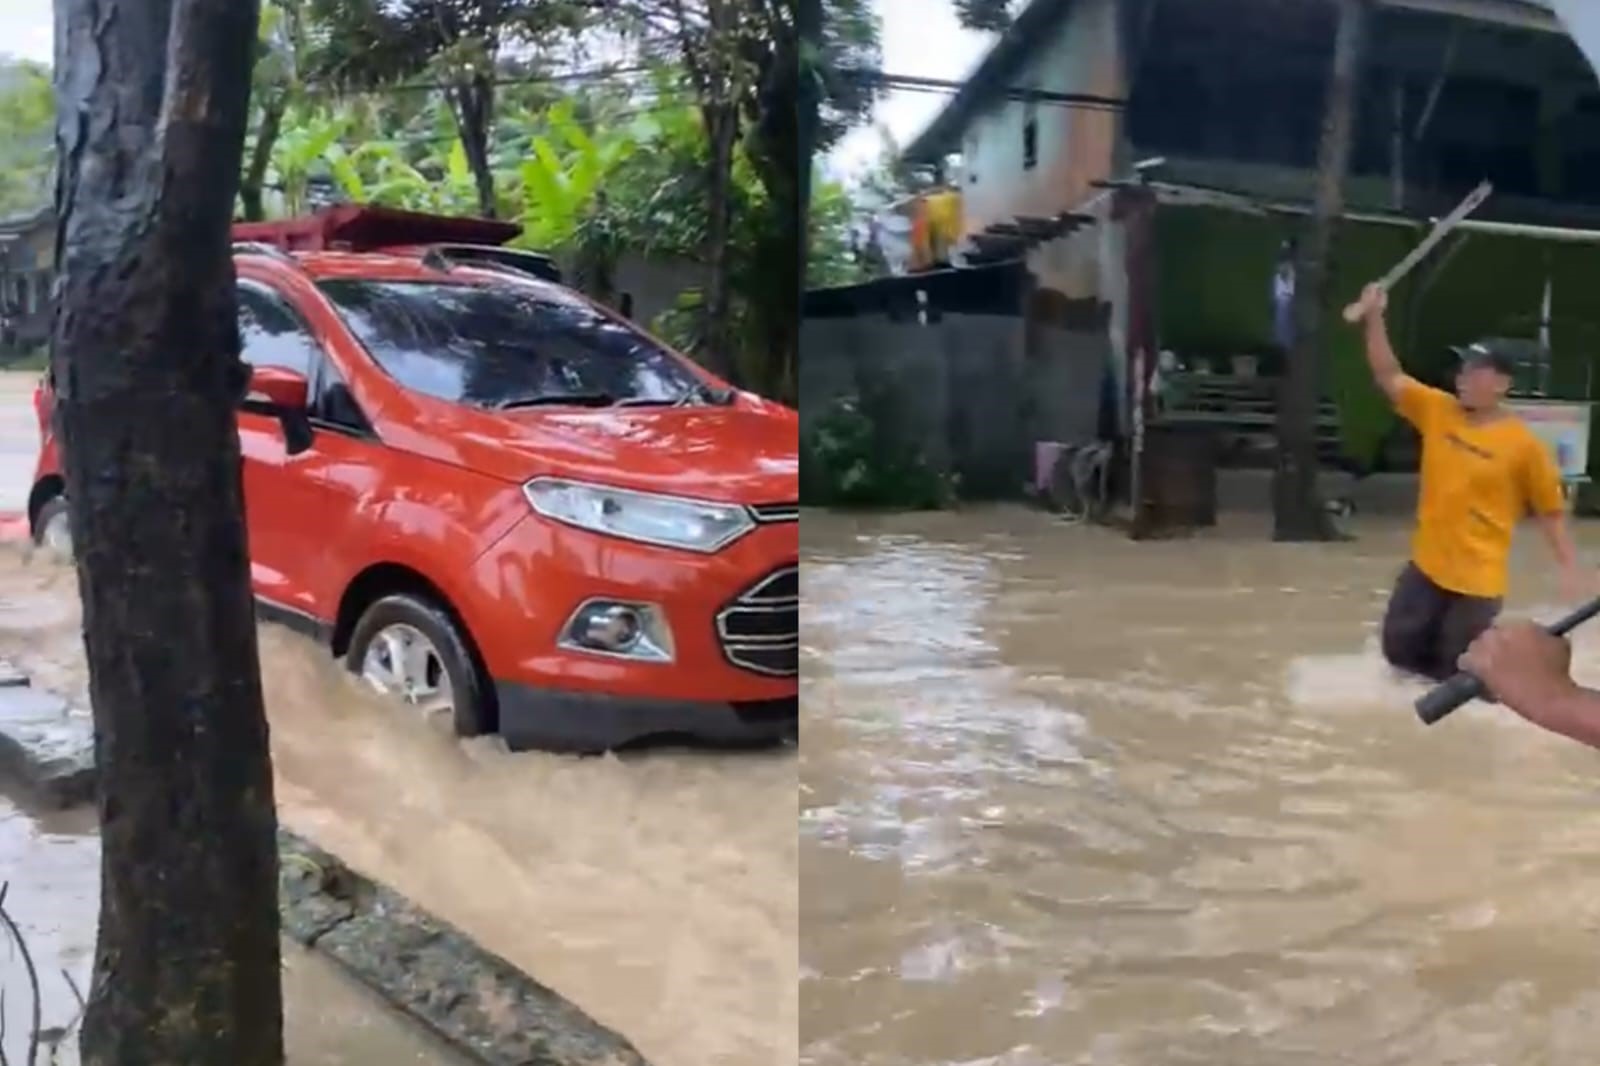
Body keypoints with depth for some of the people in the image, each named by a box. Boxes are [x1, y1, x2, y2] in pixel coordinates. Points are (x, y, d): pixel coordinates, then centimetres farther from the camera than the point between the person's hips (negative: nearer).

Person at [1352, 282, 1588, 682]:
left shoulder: (1523, 444, -12)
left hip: (1477, 578, -5)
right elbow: (1389, 376, -5)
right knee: (1399, 649, 9)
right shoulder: (1437, 410, -1)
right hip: (1426, 565, 5)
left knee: (1460, 671, 3)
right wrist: (1374, 318, -16)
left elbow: (1551, 510, -5)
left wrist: (1569, 567, -10)